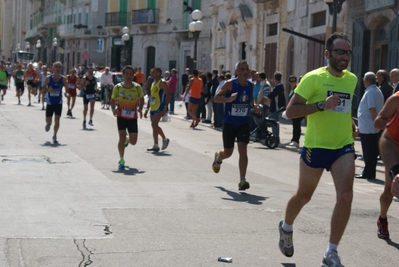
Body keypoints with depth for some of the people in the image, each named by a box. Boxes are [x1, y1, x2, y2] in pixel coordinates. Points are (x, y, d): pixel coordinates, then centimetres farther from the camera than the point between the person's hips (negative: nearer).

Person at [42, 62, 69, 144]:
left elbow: (67, 88, 2)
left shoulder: (63, 79, -5)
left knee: (57, 119, -8)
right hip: (50, 102, 0)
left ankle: (55, 136, 5)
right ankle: (48, 124, 44)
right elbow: (43, 87, 3)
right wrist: (48, 90, -20)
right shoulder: (48, 78, -7)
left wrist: (66, 93, -21)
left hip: (58, 102, 0)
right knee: (48, 120, 6)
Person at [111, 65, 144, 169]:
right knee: (122, 137, -12)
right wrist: (113, 109, -16)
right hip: (121, 116, -1)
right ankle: (121, 160, 3)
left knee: (133, 141, 2)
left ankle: (127, 140, 42)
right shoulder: (117, 87, -7)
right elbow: (113, 100, 3)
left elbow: (141, 99, 7)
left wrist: (140, 108, -12)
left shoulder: (137, 87, -5)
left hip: (133, 118, 1)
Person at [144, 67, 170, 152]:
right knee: (154, 126, 9)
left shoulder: (162, 83, -8)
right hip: (153, 108, 9)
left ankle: (164, 139, 0)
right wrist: (147, 109, 18)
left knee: (154, 125, -17)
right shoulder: (153, 84, 19)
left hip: (160, 108, -9)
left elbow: (168, 95, -16)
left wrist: (165, 108, -23)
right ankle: (156, 146, 13)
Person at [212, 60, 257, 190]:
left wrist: (254, 106, 0)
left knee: (242, 149, -12)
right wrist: (229, 99, -34)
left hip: (244, 123, 2)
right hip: (229, 123, -2)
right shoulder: (230, 84, -13)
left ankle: (242, 180, -10)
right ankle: (218, 157, 47)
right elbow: (216, 97, -15)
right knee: (228, 152, 9)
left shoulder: (251, 85, 1)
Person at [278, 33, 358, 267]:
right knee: (304, 196, 14)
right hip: (316, 146, -4)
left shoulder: (352, 79, 7)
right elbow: (290, 111, -16)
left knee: (346, 196, -13)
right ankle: (286, 228, 45)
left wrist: (351, 124, 10)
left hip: (344, 146, 4)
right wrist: (322, 105, -27)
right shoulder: (313, 78, -13)